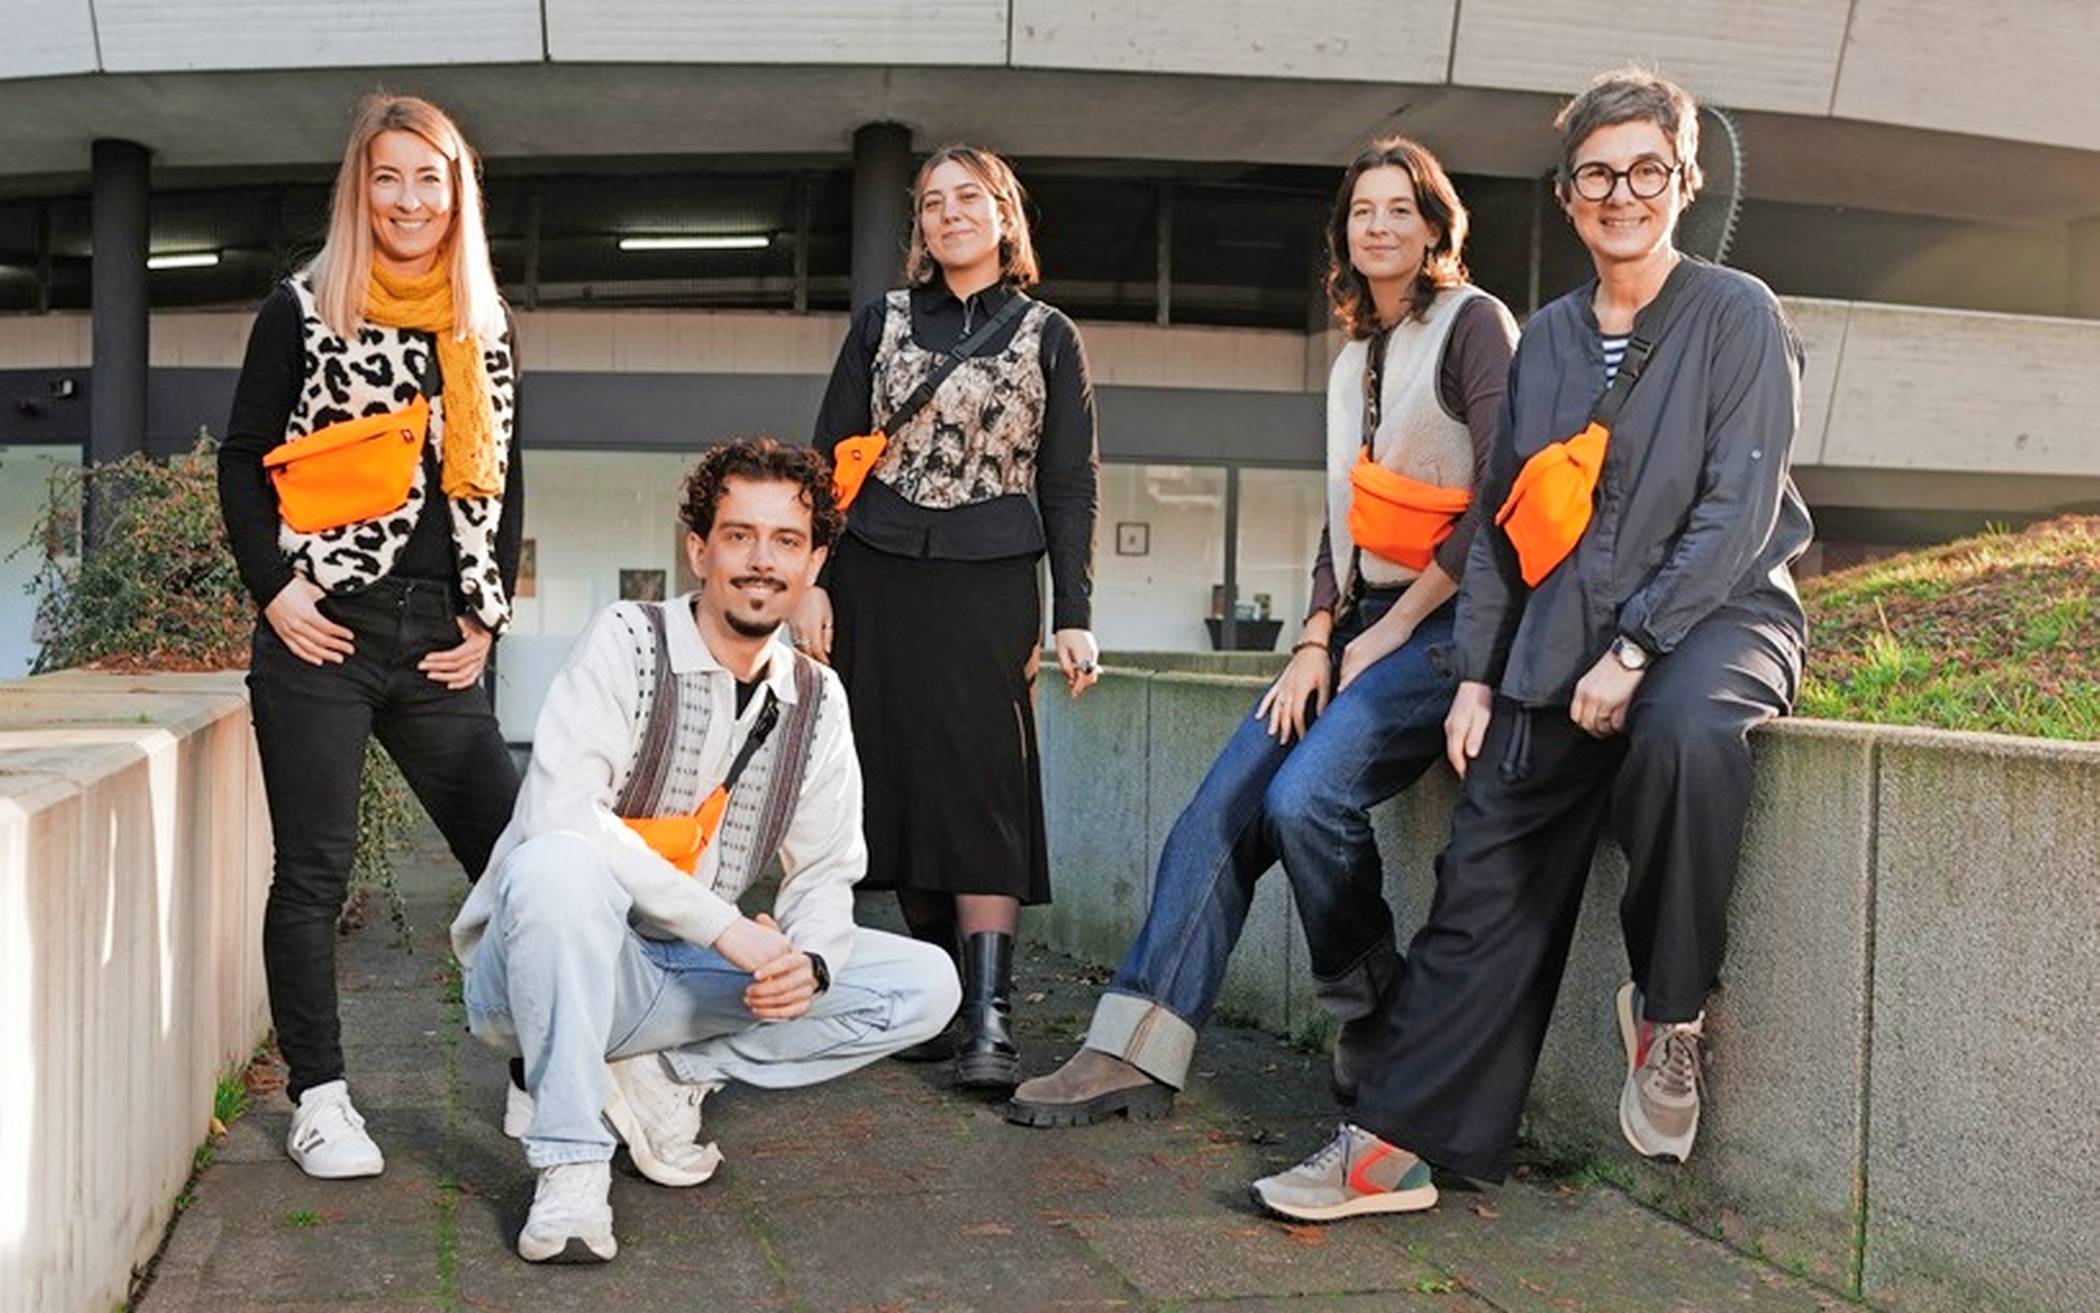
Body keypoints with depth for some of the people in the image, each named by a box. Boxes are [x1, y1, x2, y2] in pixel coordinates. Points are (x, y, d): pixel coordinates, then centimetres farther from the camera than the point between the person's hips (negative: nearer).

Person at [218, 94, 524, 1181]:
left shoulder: (486, 329, 13)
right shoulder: (303, 311, 3)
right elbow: (242, 462, 3)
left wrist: (489, 616, 8)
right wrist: (274, 589, -7)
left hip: (437, 643, 3)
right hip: (322, 638, -3)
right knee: (314, 872, 2)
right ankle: (318, 1100, 12)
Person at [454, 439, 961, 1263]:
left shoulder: (817, 699, 5)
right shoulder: (629, 641, -12)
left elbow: (826, 871, 6)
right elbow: (558, 814, -26)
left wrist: (807, 961, -18)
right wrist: (725, 927, -29)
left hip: (687, 976, 5)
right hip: (544, 972, -5)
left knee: (924, 984, -5)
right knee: (559, 866, -39)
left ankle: (663, 1077, -6)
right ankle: (570, 1162, -25)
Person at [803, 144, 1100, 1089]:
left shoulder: (1047, 337, 9)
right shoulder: (881, 324, 13)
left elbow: (1070, 486, 7)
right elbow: (831, 459, 10)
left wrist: (1072, 615, -2)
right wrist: (812, 583, 0)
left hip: (989, 587, -2)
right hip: (877, 584, 2)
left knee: (981, 788, -11)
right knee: (897, 782, 1)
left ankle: (990, 1019, -14)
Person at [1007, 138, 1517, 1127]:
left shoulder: (1473, 323, -3)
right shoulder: (1353, 359, 20)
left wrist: (1389, 632, -10)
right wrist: (1315, 642, 4)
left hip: (1445, 623, -7)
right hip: (1363, 626, 7)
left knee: (1305, 797, -26)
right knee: (1220, 808, -9)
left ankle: (1375, 1023, -3)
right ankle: (1133, 1053, -11)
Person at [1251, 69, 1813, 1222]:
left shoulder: (1736, 315, -2)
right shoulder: (1548, 337, 14)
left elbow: (1738, 509, -10)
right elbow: (1502, 521, 15)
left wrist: (1634, 649, -18)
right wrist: (1477, 674, 6)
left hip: (1715, 616, -4)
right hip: (1560, 645, 5)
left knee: (1682, 733, -38)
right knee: (1485, 882, -5)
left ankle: (1668, 1012, -14)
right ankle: (1397, 1144, 0)